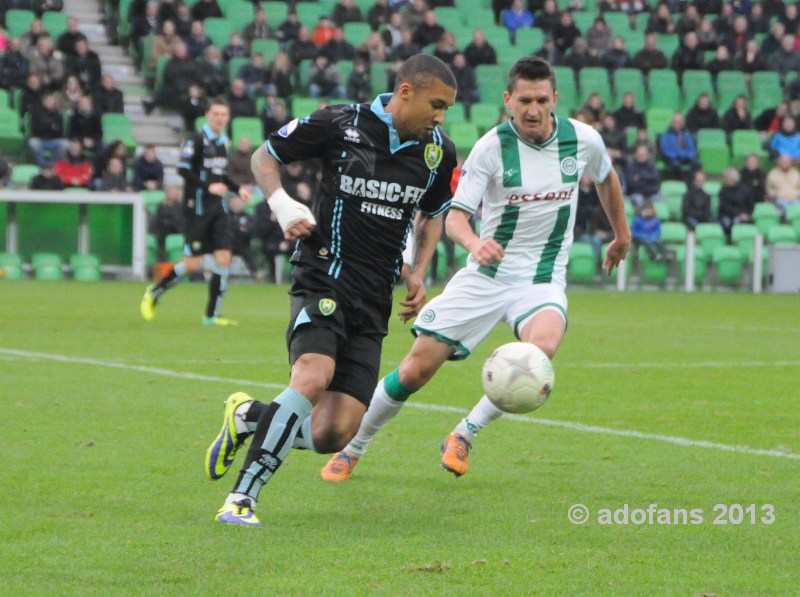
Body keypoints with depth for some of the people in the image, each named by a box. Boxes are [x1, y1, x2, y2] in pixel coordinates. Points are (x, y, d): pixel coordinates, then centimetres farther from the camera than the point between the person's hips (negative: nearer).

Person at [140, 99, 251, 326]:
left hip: (218, 207, 7)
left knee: (224, 258, -4)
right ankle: (153, 293, 16)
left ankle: (212, 314, 3)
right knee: (192, 263, -5)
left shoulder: (223, 142, 12)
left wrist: (237, 189, 11)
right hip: (198, 207, -7)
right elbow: (183, 169, -19)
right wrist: (208, 187, -26)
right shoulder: (198, 139, -11)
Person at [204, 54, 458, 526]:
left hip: (374, 303, 5)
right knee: (313, 377, -33)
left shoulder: (438, 153, 8)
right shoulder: (340, 125, -6)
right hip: (323, 280, -5)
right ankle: (242, 497, -24)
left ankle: (246, 416, 23)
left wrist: (418, 273, 12)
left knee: (331, 437, -7)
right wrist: (281, 203, -10)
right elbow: (265, 156, 8)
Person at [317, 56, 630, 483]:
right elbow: (455, 216, -14)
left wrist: (621, 234, 31)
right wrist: (474, 243, -36)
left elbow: (606, 178, 20)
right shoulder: (491, 147, -11)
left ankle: (464, 435, -15)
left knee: (541, 349, -33)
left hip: (543, 280, 1)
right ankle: (351, 449, 18)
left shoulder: (583, 140, -4)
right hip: (486, 274, -1)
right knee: (417, 369, -5)